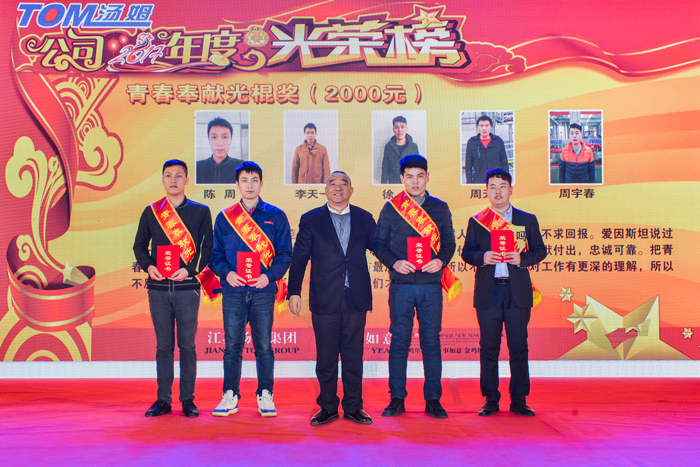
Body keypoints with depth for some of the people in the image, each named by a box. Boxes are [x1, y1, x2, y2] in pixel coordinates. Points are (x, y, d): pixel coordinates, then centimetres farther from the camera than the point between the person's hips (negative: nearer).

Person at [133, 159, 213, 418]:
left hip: (187, 287, -2)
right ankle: (163, 399, 13)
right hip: (158, 288, 2)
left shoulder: (200, 211, 5)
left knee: (187, 345, 2)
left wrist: (189, 269, -11)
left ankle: (187, 399, 10)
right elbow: (139, 245, 14)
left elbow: (208, 247, 3)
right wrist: (148, 266, -5)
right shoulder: (151, 212, 11)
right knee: (163, 345, 6)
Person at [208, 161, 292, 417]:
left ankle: (265, 396, 12)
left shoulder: (275, 216, 7)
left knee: (263, 346, 2)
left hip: (263, 291, -1)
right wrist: (226, 272, -9)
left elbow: (285, 253, 4)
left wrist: (270, 275, -12)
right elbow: (216, 253, 10)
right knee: (232, 345, 3)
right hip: (233, 291, 1)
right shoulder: (224, 217, 11)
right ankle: (230, 396, 12)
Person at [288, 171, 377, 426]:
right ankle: (327, 407, 18)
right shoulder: (310, 219, 5)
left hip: (356, 299, 1)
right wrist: (294, 292, -2)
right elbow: (299, 258, 3)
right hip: (324, 299, -1)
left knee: (353, 355, 6)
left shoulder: (364, 219, 9)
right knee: (326, 356, 6)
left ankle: (353, 407, 17)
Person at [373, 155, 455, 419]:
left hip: (432, 284, 1)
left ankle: (433, 400, 12)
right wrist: (394, 262, -11)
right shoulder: (391, 208, 6)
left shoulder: (440, 208, 10)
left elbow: (449, 242, 11)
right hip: (401, 285, -1)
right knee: (399, 341, 2)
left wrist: (441, 260, -9)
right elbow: (379, 244, 6)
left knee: (431, 342, 4)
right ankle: (397, 399, 11)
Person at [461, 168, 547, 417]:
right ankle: (490, 400, 12)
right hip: (488, 291, 0)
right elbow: (466, 252, 8)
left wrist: (522, 259, -11)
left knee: (519, 347, 2)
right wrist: (482, 257, -12)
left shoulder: (527, 219, 10)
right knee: (488, 347, 3)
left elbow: (540, 250, 8)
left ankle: (519, 400, 10)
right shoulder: (476, 221, 10)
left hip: (518, 291, 0)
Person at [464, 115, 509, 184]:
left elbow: (504, 162, 12)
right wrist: (469, 181, 1)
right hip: (478, 181, -1)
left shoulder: (498, 141, 8)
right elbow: (468, 165, 7)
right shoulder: (471, 142, 5)